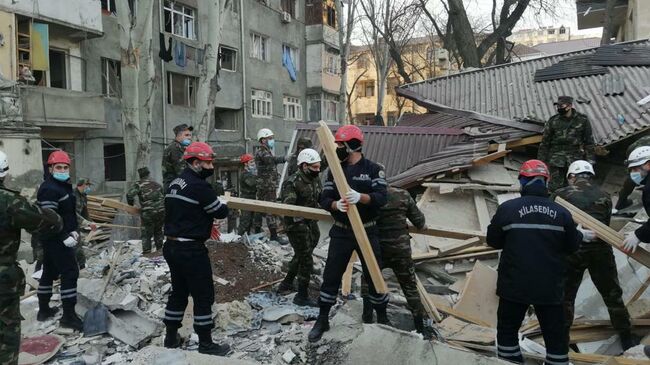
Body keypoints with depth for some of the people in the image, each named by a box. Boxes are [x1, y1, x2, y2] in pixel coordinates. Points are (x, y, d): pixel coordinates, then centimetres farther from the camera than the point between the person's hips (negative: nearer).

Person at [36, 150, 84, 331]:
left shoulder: (64, 186, 14)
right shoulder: (49, 189, -17)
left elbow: (70, 213, 18)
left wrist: (74, 231, 4)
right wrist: (65, 237, -22)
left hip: (58, 239, 11)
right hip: (56, 240, -11)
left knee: (50, 272, 18)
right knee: (70, 272, -10)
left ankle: (44, 309, 31)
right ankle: (69, 316, -6)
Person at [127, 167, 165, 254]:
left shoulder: (138, 184, 0)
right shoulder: (157, 184, 14)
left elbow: (130, 194, -14)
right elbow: (164, 197, 20)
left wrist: (130, 204, 4)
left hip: (147, 213, -4)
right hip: (161, 212, 4)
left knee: (146, 234, 8)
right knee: (158, 231, 23)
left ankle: (147, 253, 7)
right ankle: (159, 249, 27)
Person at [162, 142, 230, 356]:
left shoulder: (174, 183, 11)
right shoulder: (198, 186, -17)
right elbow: (220, 212, -12)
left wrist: (205, 224, 7)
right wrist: (224, 206, 10)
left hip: (172, 246, 9)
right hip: (191, 250, -9)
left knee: (178, 292, 20)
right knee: (203, 296, 2)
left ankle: (171, 337, 30)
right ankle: (206, 344, 11)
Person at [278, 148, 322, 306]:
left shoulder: (315, 180, 4)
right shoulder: (292, 183, -21)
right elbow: (288, 207, -26)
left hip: (311, 223, 9)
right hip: (297, 225, -9)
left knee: (300, 256, 22)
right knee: (306, 261, -4)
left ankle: (286, 284, 42)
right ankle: (302, 296, 10)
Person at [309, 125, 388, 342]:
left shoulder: (373, 169, -5)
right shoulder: (334, 170, 3)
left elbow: (381, 197, -18)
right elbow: (324, 200, -4)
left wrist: (360, 197, -37)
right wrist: (337, 204, -27)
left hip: (368, 232, -2)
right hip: (341, 232, 2)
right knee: (331, 276, 6)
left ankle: (383, 318, 29)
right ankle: (322, 320, 22)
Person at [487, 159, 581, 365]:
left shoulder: (507, 208, -10)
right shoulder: (561, 212, -5)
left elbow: (493, 241, -1)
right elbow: (572, 247, 6)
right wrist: (580, 235, 26)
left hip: (514, 285, -1)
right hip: (550, 287, 2)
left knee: (507, 330, 15)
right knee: (556, 336, 15)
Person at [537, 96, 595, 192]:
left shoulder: (582, 120, 3)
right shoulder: (553, 121, 4)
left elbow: (589, 142, 7)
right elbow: (545, 142, 7)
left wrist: (590, 161, 1)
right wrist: (541, 161, 4)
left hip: (575, 160, 0)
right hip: (556, 160, 0)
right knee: (555, 187, -4)